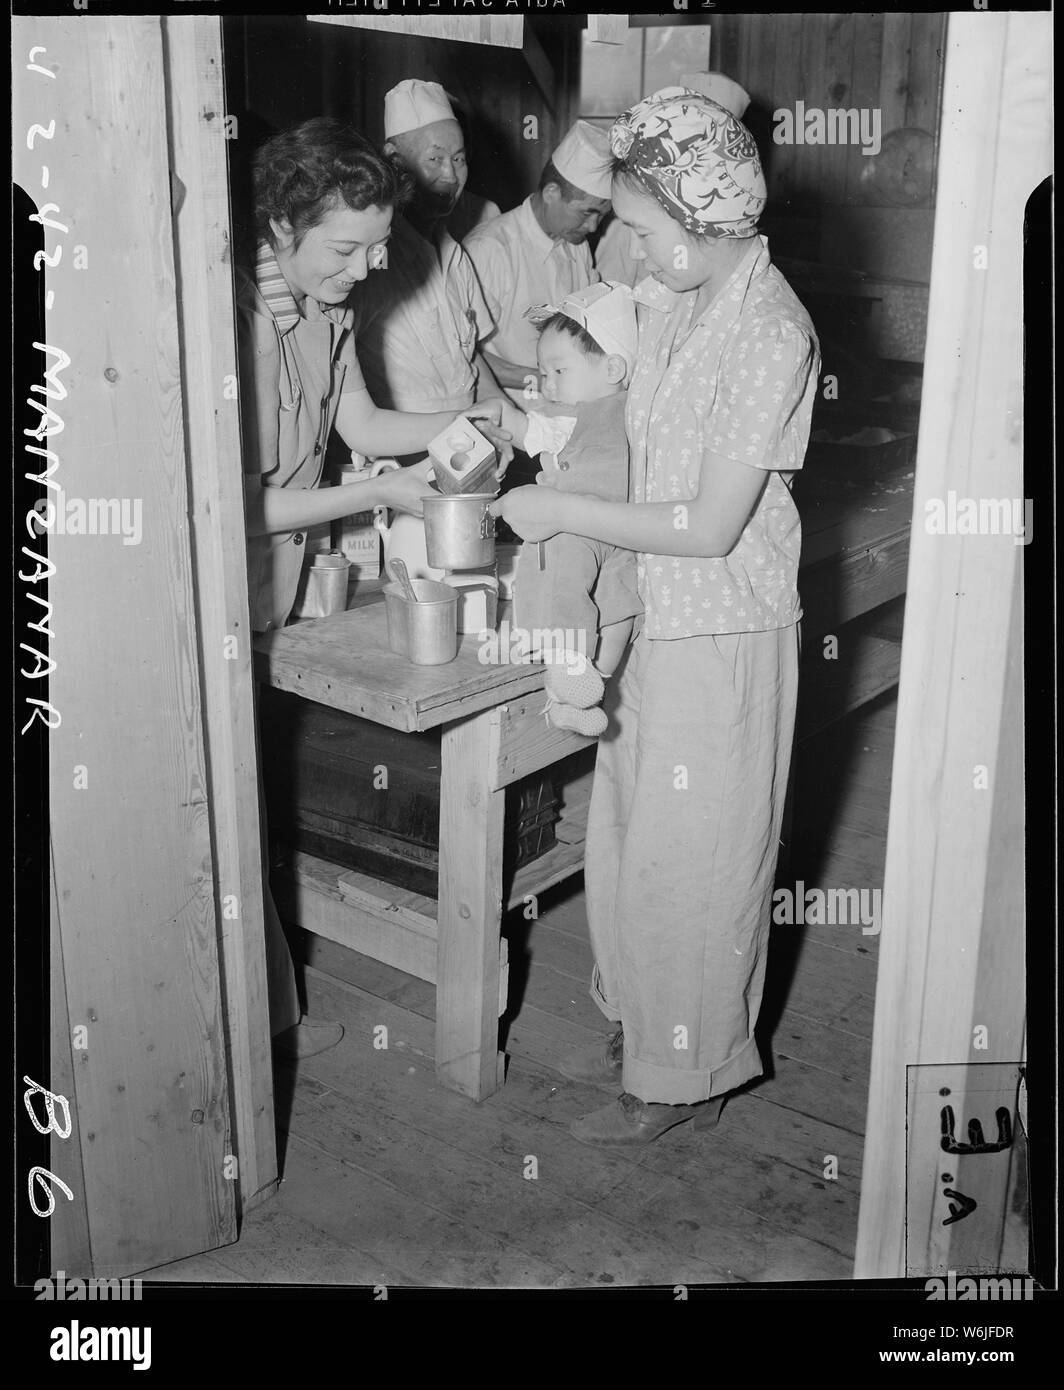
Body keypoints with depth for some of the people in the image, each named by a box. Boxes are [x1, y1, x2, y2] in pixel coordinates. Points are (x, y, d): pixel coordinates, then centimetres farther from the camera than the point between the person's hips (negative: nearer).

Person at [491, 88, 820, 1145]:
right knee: (629, 840, 19)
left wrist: (567, 513, -17)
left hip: (722, 637, -8)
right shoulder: (672, 297, 4)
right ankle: (641, 1028, 40)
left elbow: (711, 527, -23)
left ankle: (687, 1077, 26)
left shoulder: (770, 333, -21)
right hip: (655, 620, 8)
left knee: (689, 860, 6)